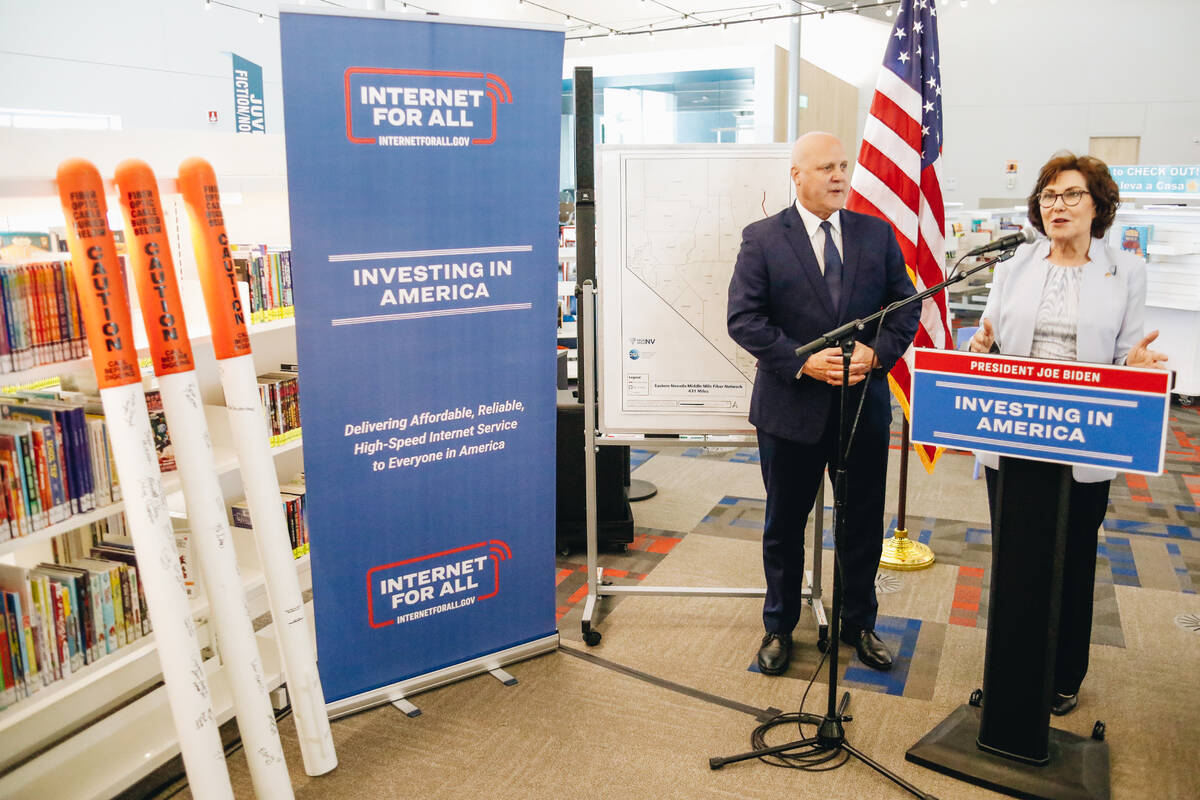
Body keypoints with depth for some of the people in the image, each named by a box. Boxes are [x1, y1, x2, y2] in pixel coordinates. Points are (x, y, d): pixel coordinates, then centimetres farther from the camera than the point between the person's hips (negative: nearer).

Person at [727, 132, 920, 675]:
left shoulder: (877, 234, 5)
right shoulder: (762, 239, -4)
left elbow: (907, 306, 6)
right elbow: (744, 318, -10)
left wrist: (876, 352, -13)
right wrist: (802, 361, -20)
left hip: (865, 403, 3)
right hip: (791, 407, -2)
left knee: (864, 524, 14)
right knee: (784, 525, 12)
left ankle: (860, 625, 35)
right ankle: (779, 628, 31)